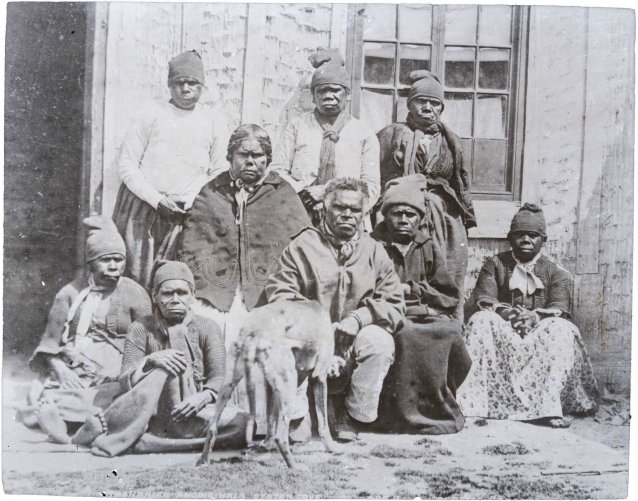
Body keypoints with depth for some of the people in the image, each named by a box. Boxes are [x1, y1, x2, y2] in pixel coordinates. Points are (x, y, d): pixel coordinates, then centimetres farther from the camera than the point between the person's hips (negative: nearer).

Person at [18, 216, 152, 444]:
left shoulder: (135, 294, 8)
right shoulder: (70, 293, 12)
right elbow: (50, 342, 10)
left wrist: (119, 370, -10)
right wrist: (60, 369, -10)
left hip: (114, 378, -1)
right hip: (71, 375, 1)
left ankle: (46, 404, -38)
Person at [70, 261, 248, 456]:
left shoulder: (207, 328, 5)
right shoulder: (141, 330, 4)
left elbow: (219, 378, -5)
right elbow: (125, 382, -6)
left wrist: (203, 397, -27)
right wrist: (150, 361, -26)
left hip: (190, 410, 3)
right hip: (148, 413, -2)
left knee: (242, 423, -30)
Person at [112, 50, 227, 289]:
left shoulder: (211, 123, 8)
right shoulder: (153, 113, 2)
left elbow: (218, 173, 13)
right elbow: (126, 163, 0)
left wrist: (191, 201, -3)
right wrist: (157, 199, -10)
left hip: (182, 214, 1)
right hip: (140, 205, -1)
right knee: (135, 275, -3)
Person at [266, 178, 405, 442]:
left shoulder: (375, 252, 11)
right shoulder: (302, 246, 7)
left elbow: (393, 304, 3)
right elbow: (278, 291, -3)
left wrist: (359, 318, -15)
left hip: (355, 341, 1)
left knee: (380, 341, -31)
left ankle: (354, 418, -11)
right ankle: (295, 417, -10)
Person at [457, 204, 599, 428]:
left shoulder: (555, 272, 9)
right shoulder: (495, 264, 10)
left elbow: (560, 307, -7)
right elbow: (482, 298, -4)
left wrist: (536, 316, -29)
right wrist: (503, 310, -26)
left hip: (539, 334, 0)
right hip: (502, 330, 0)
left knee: (561, 329, -30)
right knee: (481, 321, -30)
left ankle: (548, 406, -35)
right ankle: (471, 400, -34)